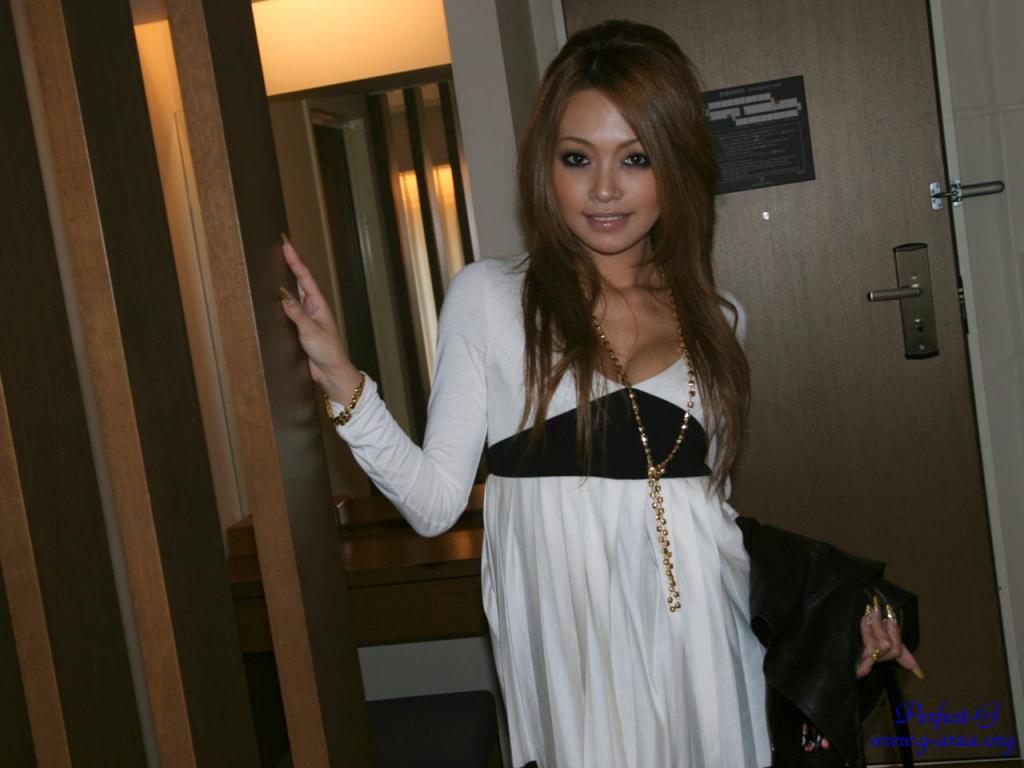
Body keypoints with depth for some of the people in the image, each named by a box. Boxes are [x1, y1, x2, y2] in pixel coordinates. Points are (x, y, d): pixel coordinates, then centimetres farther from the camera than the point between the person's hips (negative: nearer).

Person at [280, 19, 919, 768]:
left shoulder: (717, 319, 6)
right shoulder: (488, 297, -3)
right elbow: (436, 501, -7)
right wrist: (344, 383, -17)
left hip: (703, 650, 3)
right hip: (569, 656, -3)